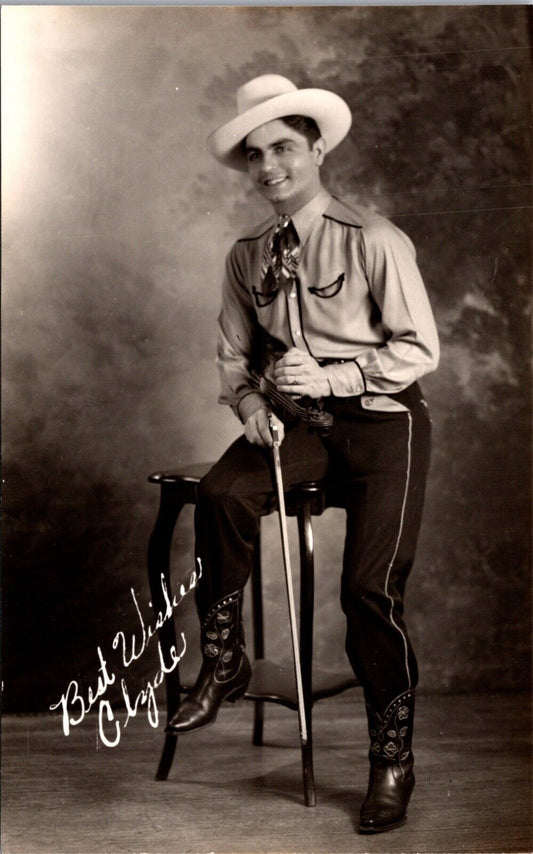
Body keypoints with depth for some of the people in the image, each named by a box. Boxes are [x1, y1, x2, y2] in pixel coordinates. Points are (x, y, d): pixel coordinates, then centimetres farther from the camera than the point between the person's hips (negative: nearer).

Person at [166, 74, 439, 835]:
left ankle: (393, 758, 7)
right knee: (220, 494, -27)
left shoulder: (374, 241, -9)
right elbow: (234, 354, 13)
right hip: (297, 421, 4)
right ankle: (223, 663, -7)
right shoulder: (248, 255, 7)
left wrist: (331, 377, -19)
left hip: (382, 418, -4)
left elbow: (419, 348, -9)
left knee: (371, 588, -13)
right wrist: (249, 400, -8)